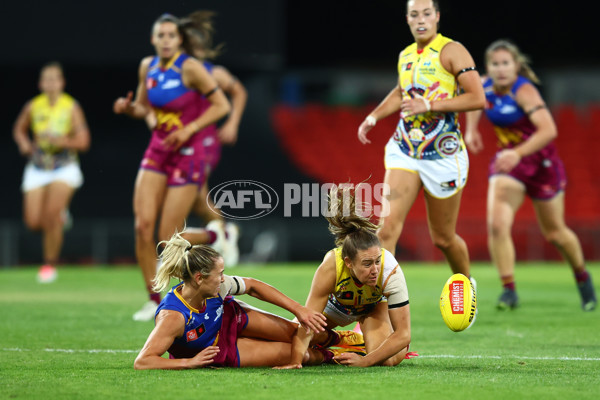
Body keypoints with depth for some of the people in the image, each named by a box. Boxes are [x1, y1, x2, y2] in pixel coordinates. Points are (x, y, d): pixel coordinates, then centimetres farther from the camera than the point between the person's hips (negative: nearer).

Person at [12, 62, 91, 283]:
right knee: (33, 222, -6)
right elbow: (19, 129, 18)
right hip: (38, 169, 3)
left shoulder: (71, 106, -7)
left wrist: (61, 140, -25)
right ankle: (60, 216, 31)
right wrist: (24, 144, -3)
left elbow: (83, 141, -9)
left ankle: (50, 264, -2)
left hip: (65, 167, -3)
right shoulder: (33, 106, 0)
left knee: (52, 213, -19)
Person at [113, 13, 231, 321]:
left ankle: (215, 237, 25)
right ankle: (154, 299, 2)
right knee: (143, 226, -9)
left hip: (187, 155, -5)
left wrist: (189, 129, -20)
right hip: (157, 151, 5)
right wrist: (128, 108, -5)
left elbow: (222, 105, -11)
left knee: (169, 240, -7)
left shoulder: (190, 68, -14)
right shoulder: (147, 67, 4)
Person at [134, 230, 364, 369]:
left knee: (300, 333, 7)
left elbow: (253, 286, -9)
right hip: (212, 352, -4)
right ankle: (327, 356, 34)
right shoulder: (173, 317, -44)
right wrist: (191, 363, -42)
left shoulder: (215, 287, -28)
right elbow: (142, 362, -46)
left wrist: (299, 310, -12)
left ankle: (337, 338, 43)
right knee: (293, 354, -2)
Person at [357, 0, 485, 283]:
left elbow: (477, 98, -17)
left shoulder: (451, 51, -8)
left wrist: (429, 105, -21)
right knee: (388, 226, -15)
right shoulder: (405, 56, 12)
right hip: (404, 151, 4)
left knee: (443, 239, 8)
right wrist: (373, 117, 17)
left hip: (443, 153, -4)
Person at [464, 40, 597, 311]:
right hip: (508, 161, 4)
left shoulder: (524, 91, -25)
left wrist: (518, 153, -47)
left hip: (540, 161, -4)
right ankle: (509, 291, -13)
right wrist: (471, 130, 9)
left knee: (554, 233, 13)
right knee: (497, 225, -19)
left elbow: (548, 130, -37)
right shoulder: (486, 86, -6)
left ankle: (582, 277, 40)